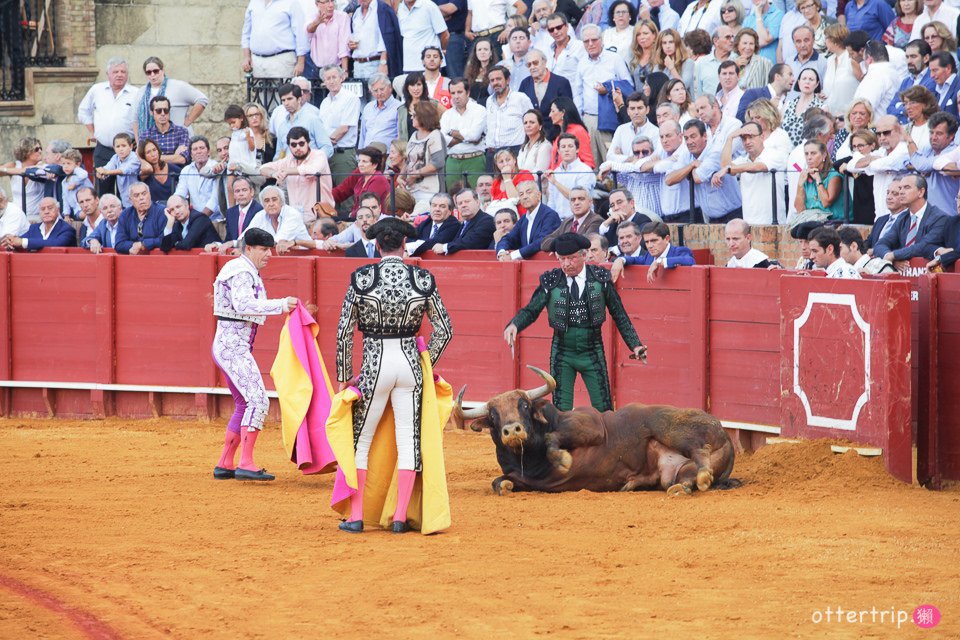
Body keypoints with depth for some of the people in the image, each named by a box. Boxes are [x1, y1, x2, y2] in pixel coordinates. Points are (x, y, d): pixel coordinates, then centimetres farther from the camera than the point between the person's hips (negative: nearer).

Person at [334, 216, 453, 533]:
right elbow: (444, 331, 2)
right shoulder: (424, 280, -3)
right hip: (410, 363, 2)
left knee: (360, 441, 10)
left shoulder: (361, 279, -7)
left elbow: (344, 332, -4)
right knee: (408, 442, 7)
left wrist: (344, 377, 5)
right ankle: (400, 517, 6)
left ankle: (356, 516, 9)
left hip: (375, 364, -2)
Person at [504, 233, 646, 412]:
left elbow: (619, 314, 3)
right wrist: (514, 325, -23)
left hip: (593, 353, 0)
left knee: (604, 410, 2)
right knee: (560, 411, -1)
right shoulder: (550, 281, -5)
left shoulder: (601, 279, -4)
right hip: (562, 355, 0)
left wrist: (635, 345, -2)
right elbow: (531, 311, -2)